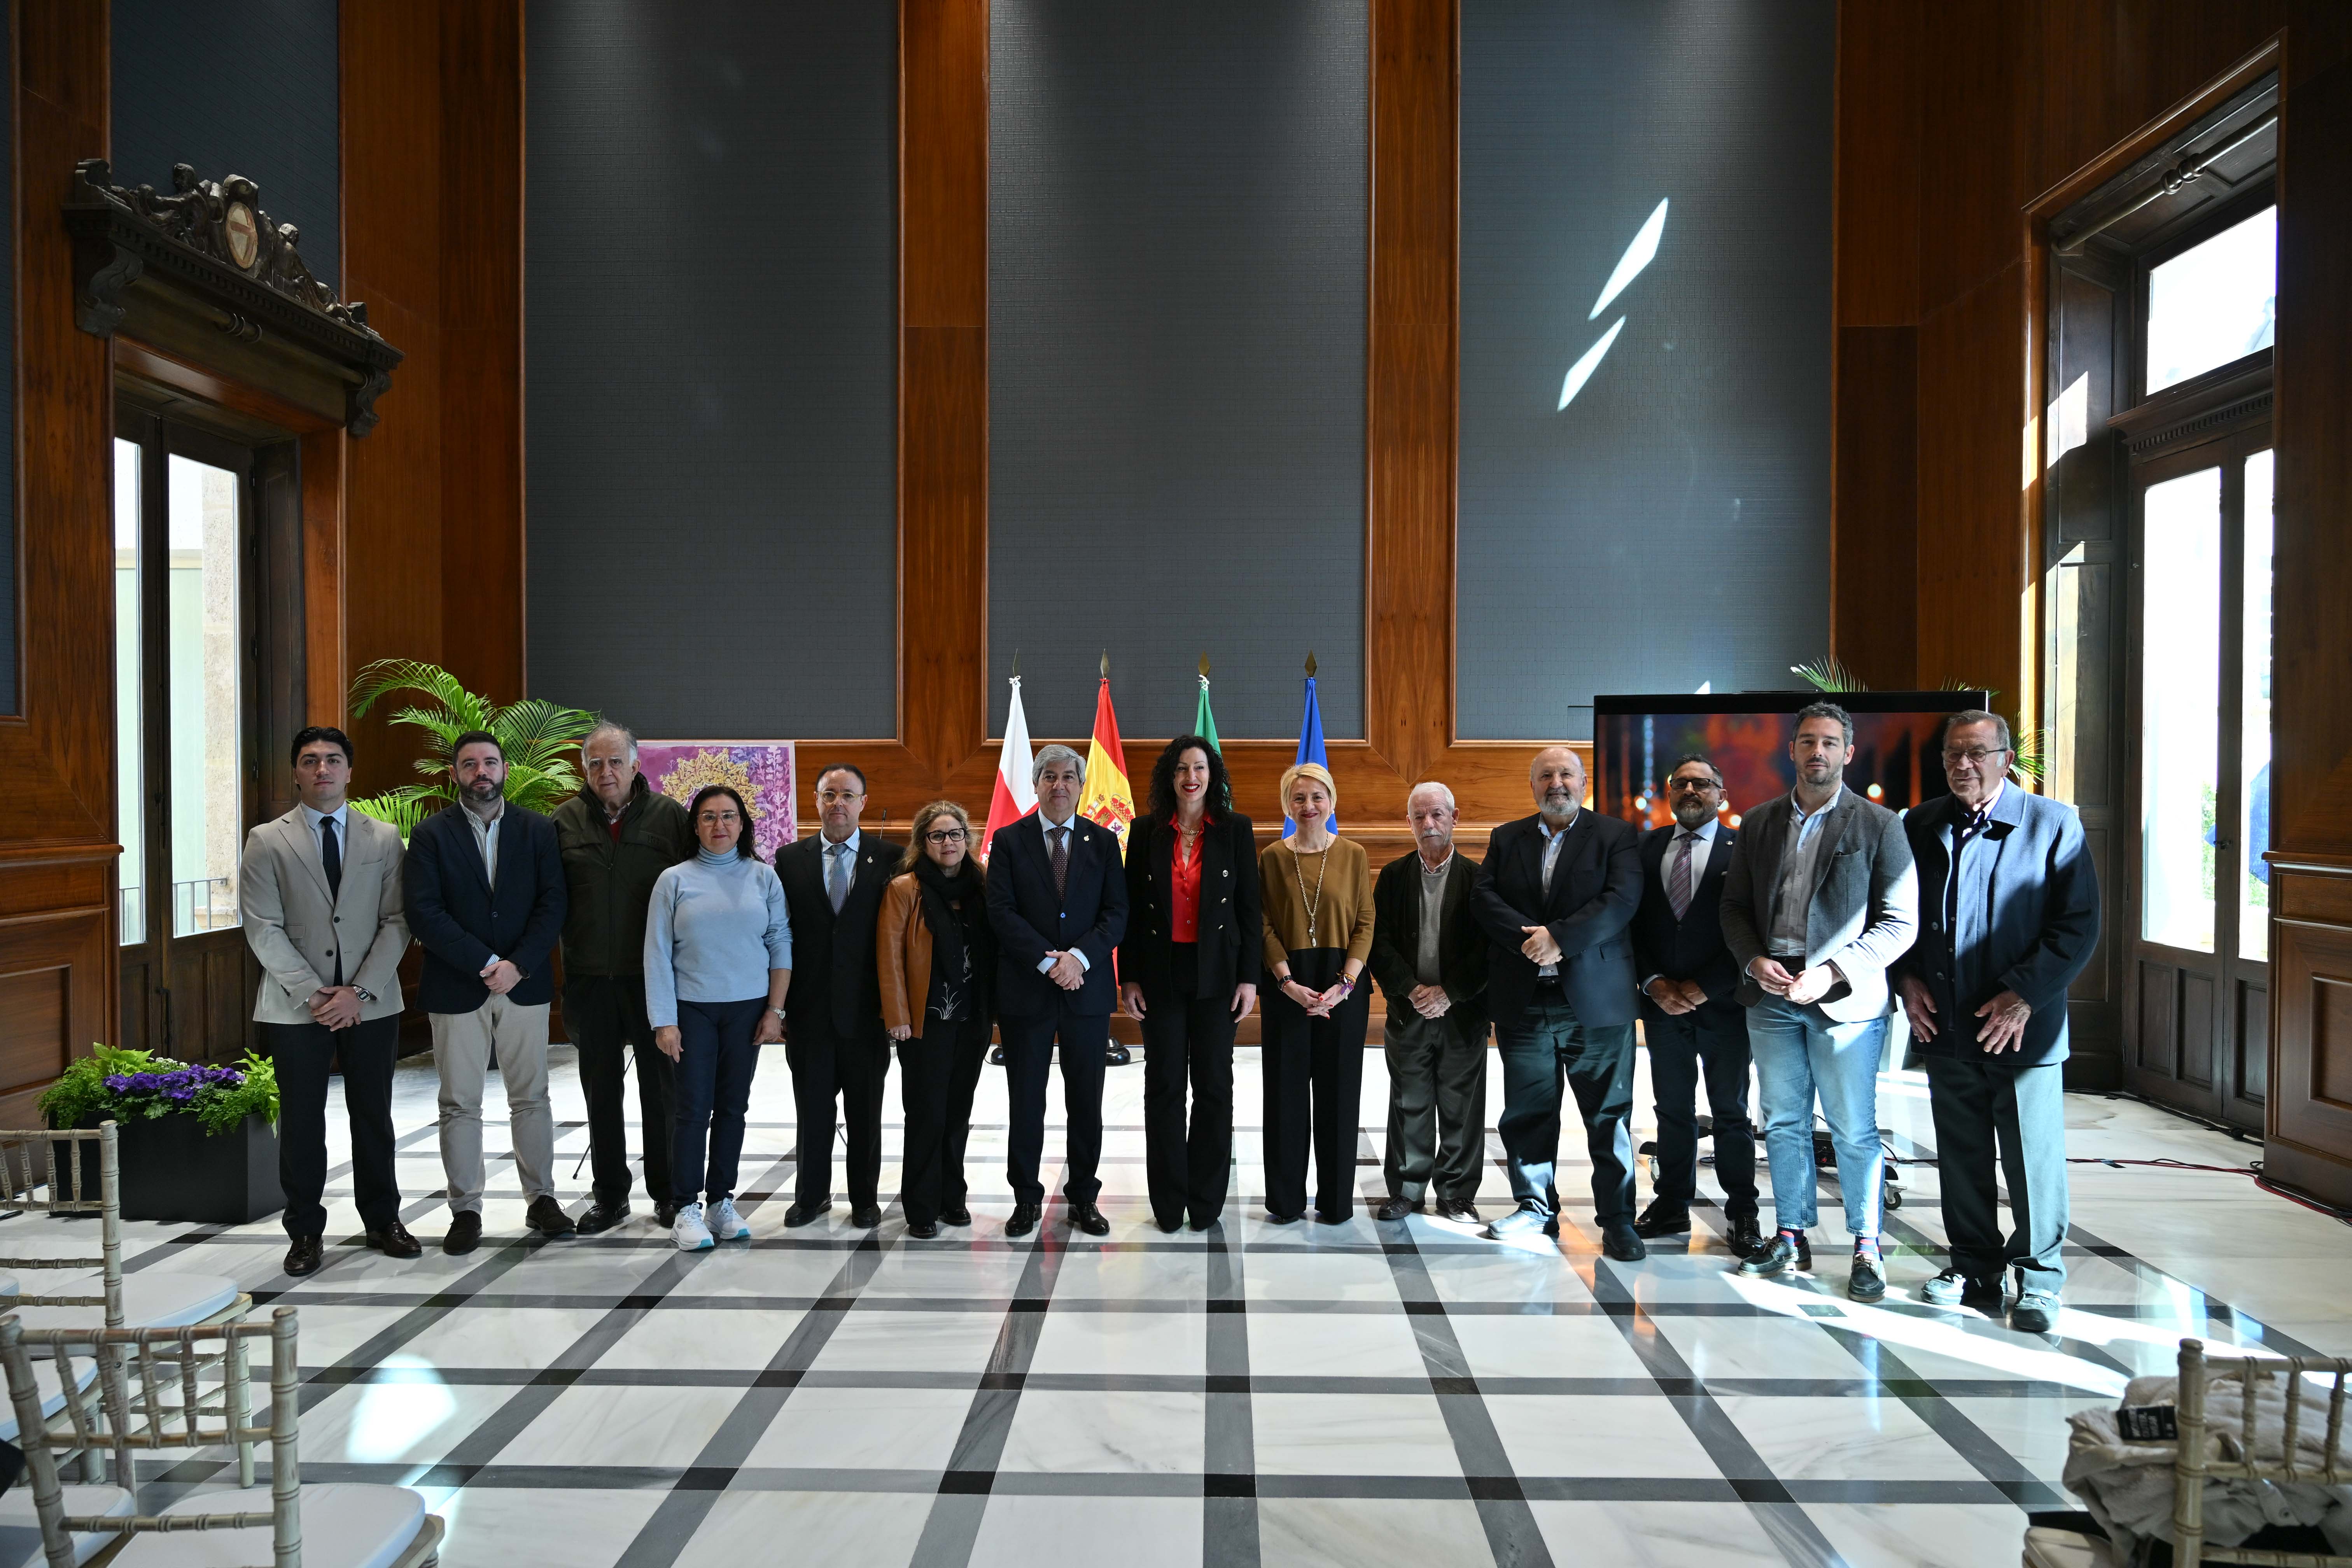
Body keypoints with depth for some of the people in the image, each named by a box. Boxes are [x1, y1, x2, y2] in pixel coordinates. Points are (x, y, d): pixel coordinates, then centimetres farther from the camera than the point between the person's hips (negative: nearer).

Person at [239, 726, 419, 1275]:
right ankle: (305, 1231, 18)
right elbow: (264, 930, -4)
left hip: (371, 1003, 1)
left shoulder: (384, 838, 5)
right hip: (297, 1005, -1)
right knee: (301, 1122, 5)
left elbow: (396, 923, 0)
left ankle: (383, 1220, 24)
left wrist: (359, 992, -11)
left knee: (373, 1117, 10)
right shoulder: (267, 842, 1)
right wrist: (311, 993, -12)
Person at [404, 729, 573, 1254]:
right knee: (460, 1105, 5)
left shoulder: (538, 830, 4)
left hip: (524, 984, 1)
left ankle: (542, 1198, 19)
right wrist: (486, 964, -15)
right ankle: (466, 1211, 15)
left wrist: (519, 965, -14)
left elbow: (553, 904, -2)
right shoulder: (431, 835, -1)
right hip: (456, 989, -1)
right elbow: (424, 913, -9)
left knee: (531, 1098, 9)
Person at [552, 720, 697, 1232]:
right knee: (601, 1089, 11)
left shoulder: (670, 816, -2)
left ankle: (668, 1192, 19)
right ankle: (610, 1197, 23)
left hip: (654, 974, -2)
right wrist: (560, 961, -2)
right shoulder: (566, 820, 4)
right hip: (590, 977, 2)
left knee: (661, 1086, 6)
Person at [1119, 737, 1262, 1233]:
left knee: (1213, 1085, 6)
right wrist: (1127, 978, -1)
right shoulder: (1146, 831, 2)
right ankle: (1168, 1201, 16)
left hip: (1217, 973, 0)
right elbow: (1131, 908, 4)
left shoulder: (1235, 829, 1)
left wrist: (1249, 977, -5)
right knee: (1164, 1085, 5)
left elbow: (1250, 908, 0)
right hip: (1161, 974, 1)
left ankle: (1207, 1200, 17)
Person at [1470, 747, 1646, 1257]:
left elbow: (1622, 900, -11)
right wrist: (1530, 939, -16)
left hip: (1596, 1001, -3)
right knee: (1527, 1113, 9)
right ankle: (1536, 1208, 22)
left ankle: (1617, 1218, 13)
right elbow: (1484, 899, 0)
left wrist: (1559, 937, -19)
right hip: (1523, 1001, 3)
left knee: (1610, 1116, 2)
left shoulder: (1616, 836, 3)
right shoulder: (1506, 839, 12)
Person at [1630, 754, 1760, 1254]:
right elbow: (1633, 922, 6)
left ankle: (1741, 1213, 16)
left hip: (1722, 1004, -3)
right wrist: (1654, 983, -5)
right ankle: (1672, 1206, 21)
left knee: (1731, 1113, 6)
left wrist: (1705, 987, -11)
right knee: (1672, 1111, 11)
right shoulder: (1647, 848, 7)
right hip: (1663, 1004, 3)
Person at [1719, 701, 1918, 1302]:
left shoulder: (1879, 825, -1)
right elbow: (1734, 907, 13)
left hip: (1844, 1000, -4)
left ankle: (1866, 1247, 16)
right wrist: (1754, 961, -6)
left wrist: (1832, 972, -15)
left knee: (1854, 1132, 1)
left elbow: (1900, 922, -5)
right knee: (1783, 1124, 12)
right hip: (1771, 997, 4)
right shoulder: (1759, 823, 10)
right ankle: (1790, 1236, 24)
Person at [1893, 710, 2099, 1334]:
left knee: (2032, 1158, 3)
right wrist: (1907, 978, 1)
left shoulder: (2054, 825, -3)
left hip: (2022, 1028, -4)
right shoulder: (1919, 826, 9)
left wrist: (2024, 994, -14)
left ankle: (2040, 1277, 18)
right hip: (1945, 1026, 4)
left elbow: (2079, 925, -6)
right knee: (1961, 1156, 12)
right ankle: (1975, 1266, 26)